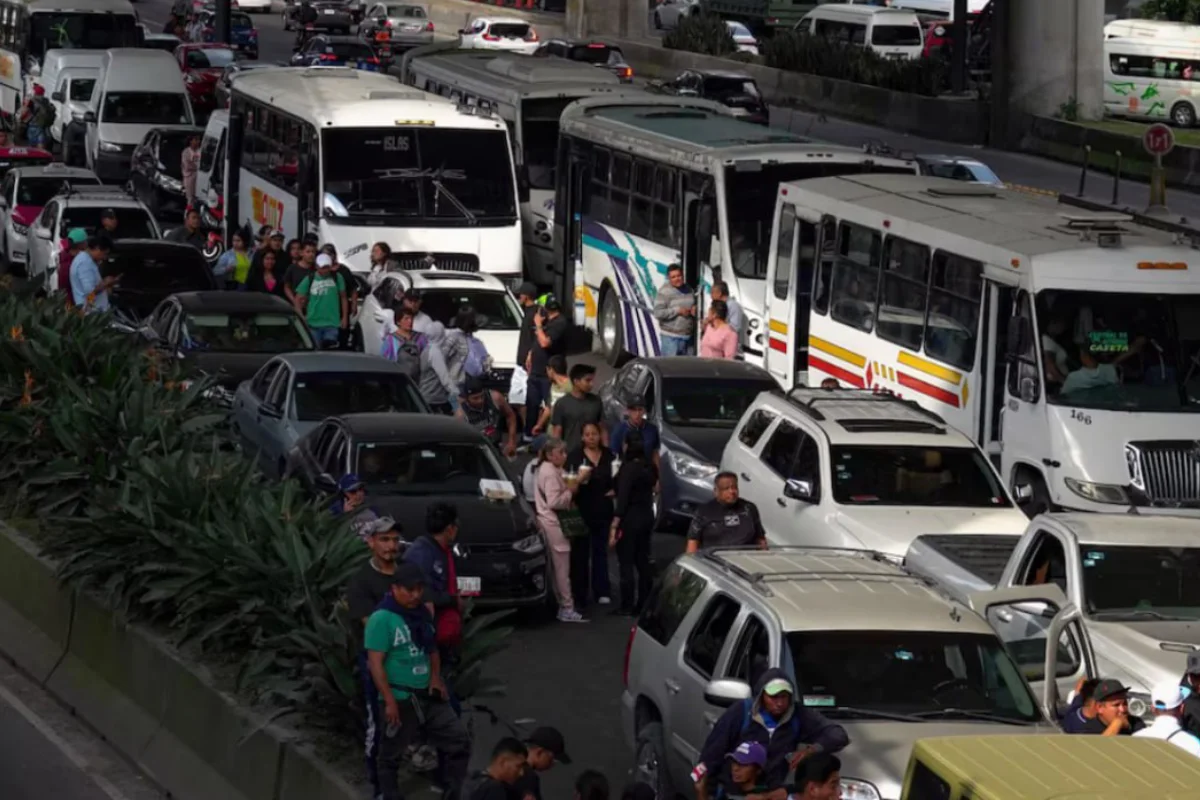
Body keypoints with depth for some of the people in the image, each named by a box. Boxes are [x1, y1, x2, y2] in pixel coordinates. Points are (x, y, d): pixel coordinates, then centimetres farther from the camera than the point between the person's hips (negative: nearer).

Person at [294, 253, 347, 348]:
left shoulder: (337, 279, 4)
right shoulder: (309, 280, 1)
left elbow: (343, 297, 11)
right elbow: (298, 299, 4)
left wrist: (344, 317, 7)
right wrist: (301, 317, -5)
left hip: (332, 323, -1)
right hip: (313, 323, 1)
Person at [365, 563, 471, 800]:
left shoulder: (422, 614, 9)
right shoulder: (382, 618, -14)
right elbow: (375, 663, -17)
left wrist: (435, 677, 3)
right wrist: (390, 701, -20)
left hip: (427, 695, 7)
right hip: (400, 699, -7)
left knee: (459, 739, 4)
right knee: (391, 755, 5)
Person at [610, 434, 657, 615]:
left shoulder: (629, 469, -18)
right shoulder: (649, 468, 4)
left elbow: (623, 498, -21)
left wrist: (614, 525, -20)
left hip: (630, 518, -8)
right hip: (647, 516, 8)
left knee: (626, 564, -1)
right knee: (643, 561, 14)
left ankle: (627, 606, 0)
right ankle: (644, 603, 18)